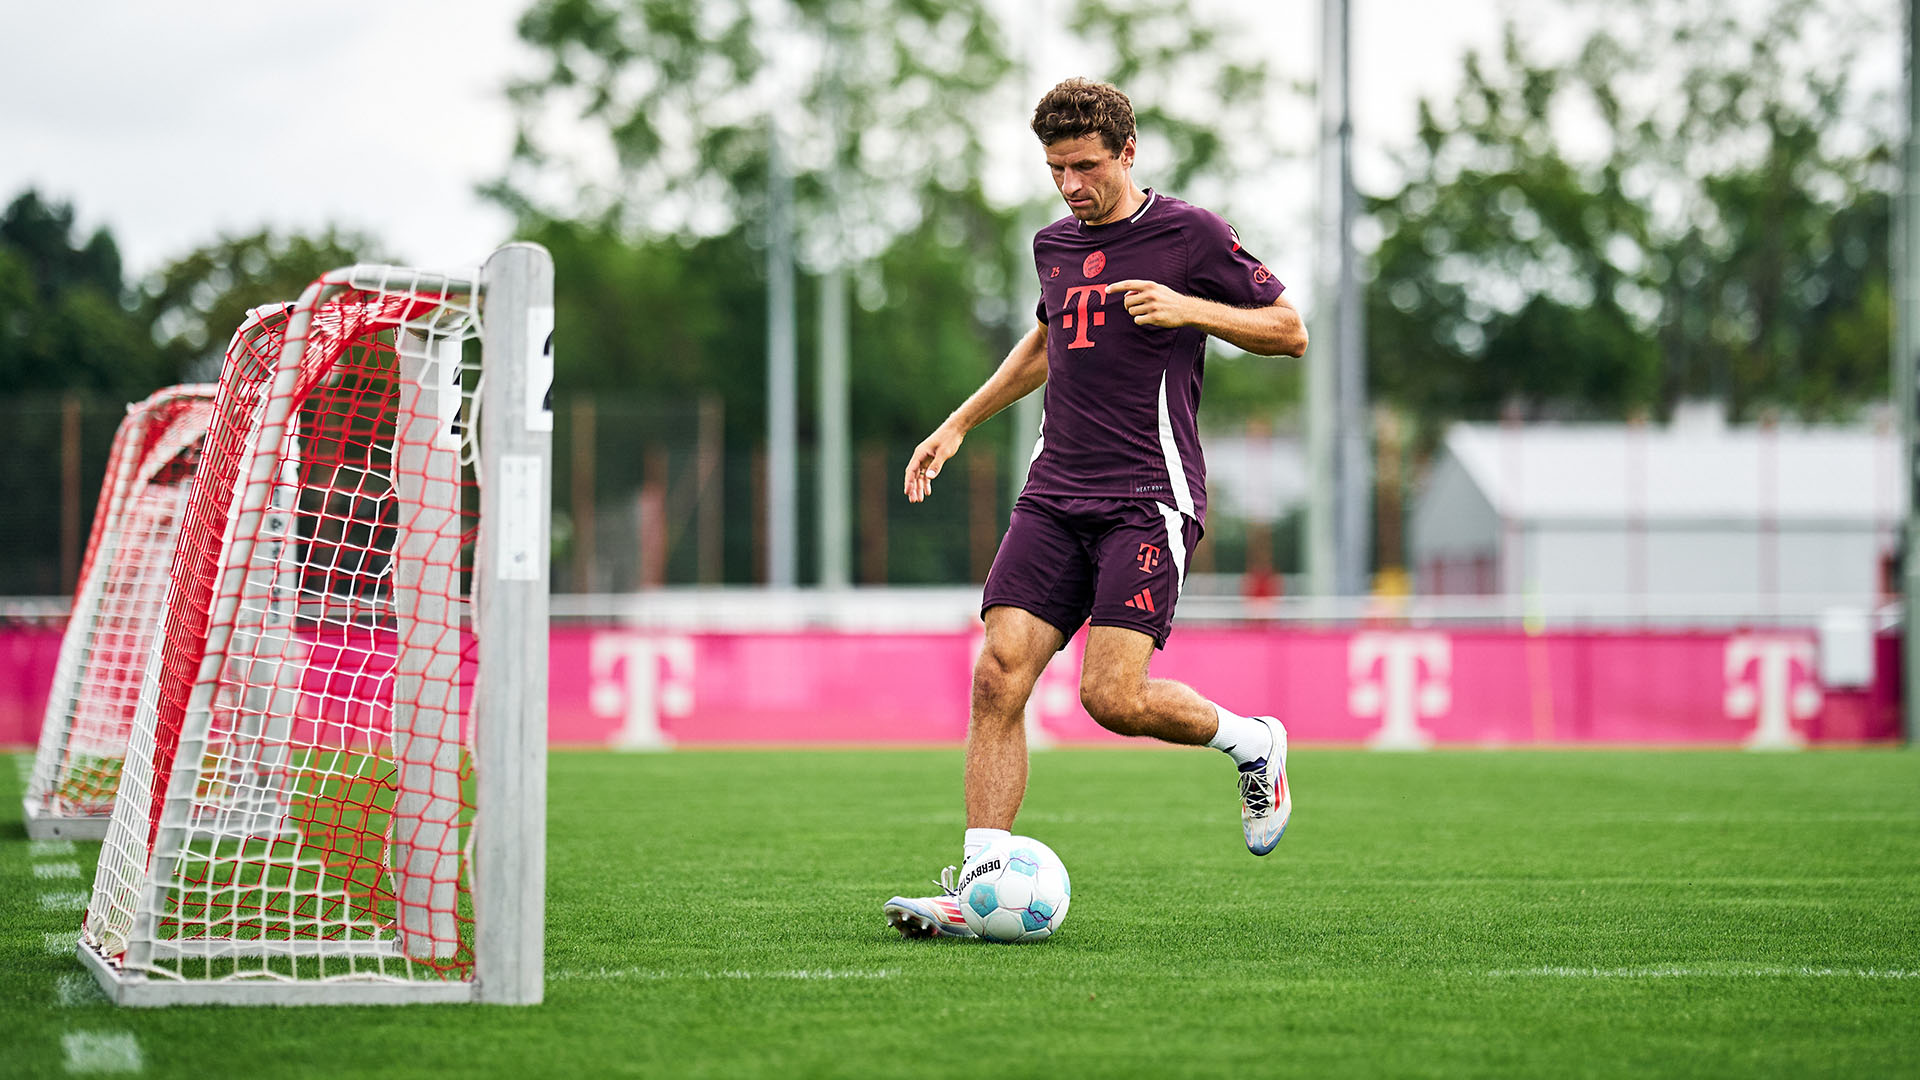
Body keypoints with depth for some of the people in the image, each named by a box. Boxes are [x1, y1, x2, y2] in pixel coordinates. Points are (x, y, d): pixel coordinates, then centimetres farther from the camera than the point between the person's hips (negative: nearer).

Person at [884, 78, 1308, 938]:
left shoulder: (1189, 234, -2)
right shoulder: (1054, 244, 16)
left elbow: (1288, 331, 1)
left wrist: (1190, 309, -14)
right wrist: (958, 425, 31)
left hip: (1150, 497, -6)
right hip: (1054, 495, 6)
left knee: (1113, 696, -17)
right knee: (998, 677, -10)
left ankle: (1252, 741, 13)